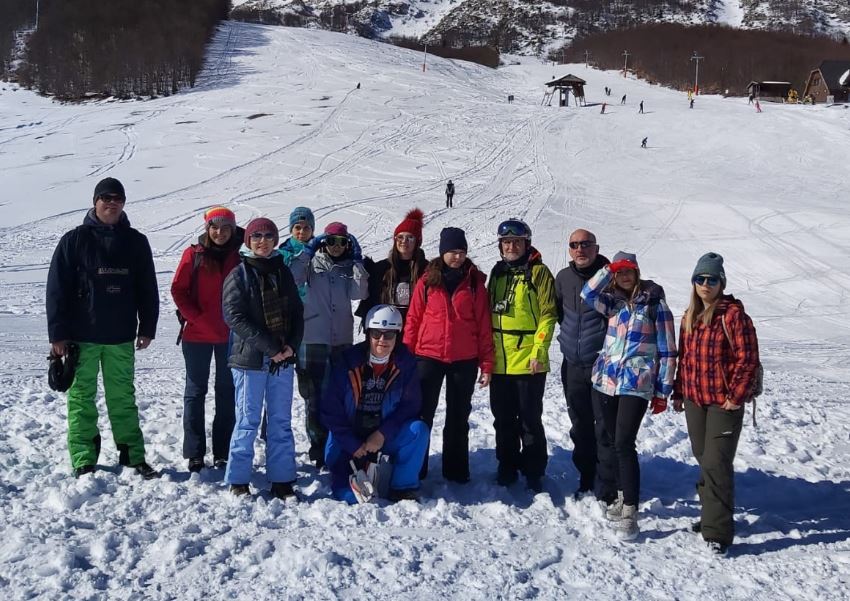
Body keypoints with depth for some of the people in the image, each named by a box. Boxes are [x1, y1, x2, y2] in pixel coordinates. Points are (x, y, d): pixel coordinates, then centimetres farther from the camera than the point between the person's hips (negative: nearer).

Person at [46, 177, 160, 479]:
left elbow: (148, 289, 10)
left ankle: (133, 456, 14)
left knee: (123, 397, 9)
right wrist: (58, 333, -8)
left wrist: (147, 328, 6)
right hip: (81, 336, -2)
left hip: (121, 337, 2)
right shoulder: (75, 240, -2)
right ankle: (84, 462, 8)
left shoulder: (136, 242, 6)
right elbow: (57, 289, -4)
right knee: (82, 397, 3)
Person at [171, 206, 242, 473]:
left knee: (227, 392, 6)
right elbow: (178, 289, -2)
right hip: (197, 335, -1)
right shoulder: (194, 255, -1)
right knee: (196, 391, 5)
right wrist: (197, 318, -11)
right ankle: (194, 454, 11)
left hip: (230, 335, 2)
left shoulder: (239, 257, 2)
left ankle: (223, 452, 14)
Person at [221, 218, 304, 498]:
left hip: (283, 359, 5)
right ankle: (238, 481, 11)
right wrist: (270, 347, -16)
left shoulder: (283, 272, 12)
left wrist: (292, 345, -6)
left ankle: (282, 480, 14)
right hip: (250, 359, -4)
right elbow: (235, 316, -11)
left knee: (281, 421, 7)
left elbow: (297, 312, 12)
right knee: (248, 421, 0)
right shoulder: (239, 275, -3)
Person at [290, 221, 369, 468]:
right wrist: (307, 251, -14)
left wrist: (357, 261, -11)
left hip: (342, 338, 3)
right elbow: (292, 279, -16)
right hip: (314, 338, -3)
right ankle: (318, 447, 7)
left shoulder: (351, 267, 8)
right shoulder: (313, 262, 2)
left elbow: (359, 293, -9)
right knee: (315, 393, -1)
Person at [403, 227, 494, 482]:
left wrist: (486, 364, -2)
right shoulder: (427, 281, 2)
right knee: (422, 415, 3)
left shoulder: (475, 282, 2)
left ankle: (456, 470, 21)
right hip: (429, 357, 0)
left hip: (464, 360, 1)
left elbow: (483, 324, 2)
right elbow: (413, 319, 3)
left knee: (458, 418, 11)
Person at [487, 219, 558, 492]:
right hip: (499, 361, 6)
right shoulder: (498, 272, 13)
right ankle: (507, 466, 25)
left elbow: (548, 314, -9)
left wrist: (539, 351, -16)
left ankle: (533, 471, 13)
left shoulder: (538, 272, -5)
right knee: (503, 418, 13)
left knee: (529, 419, 2)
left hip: (528, 362, -6)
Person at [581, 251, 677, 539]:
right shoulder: (613, 302, 10)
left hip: (637, 384, -5)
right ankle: (614, 495, 27)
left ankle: (629, 510, -8)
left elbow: (667, 350, -1)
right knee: (607, 441, 11)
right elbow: (588, 294, -12)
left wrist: (663, 391, -3)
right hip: (606, 380, 5)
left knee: (623, 444, -14)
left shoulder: (654, 303, -2)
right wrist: (608, 268, -15)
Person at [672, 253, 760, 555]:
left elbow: (748, 359, -12)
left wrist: (735, 396, -14)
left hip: (724, 402, -7)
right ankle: (712, 514, 29)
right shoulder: (690, 316, 11)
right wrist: (679, 392, 14)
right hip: (694, 400, 7)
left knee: (716, 463, -10)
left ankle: (717, 532, -6)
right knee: (704, 460, 14)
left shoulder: (733, 314, -10)